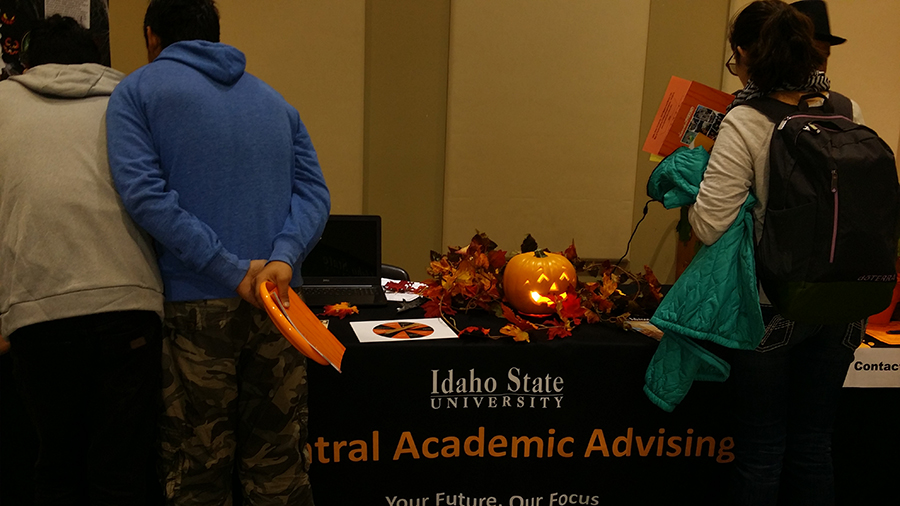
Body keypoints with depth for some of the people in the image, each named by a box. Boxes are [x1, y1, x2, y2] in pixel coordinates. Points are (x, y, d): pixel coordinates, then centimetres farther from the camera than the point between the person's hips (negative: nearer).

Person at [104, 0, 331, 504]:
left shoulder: (137, 91, 4)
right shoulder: (274, 99, 17)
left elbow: (145, 192, -12)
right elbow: (314, 191, 4)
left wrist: (232, 270, -14)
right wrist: (284, 257, -10)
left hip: (195, 306, -4)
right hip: (277, 301, 4)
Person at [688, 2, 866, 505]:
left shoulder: (745, 124, -16)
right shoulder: (849, 114, -1)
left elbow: (710, 225, -21)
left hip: (774, 306, -5)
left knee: (761, 450, 11)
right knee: (814, 444, 19)